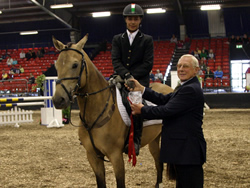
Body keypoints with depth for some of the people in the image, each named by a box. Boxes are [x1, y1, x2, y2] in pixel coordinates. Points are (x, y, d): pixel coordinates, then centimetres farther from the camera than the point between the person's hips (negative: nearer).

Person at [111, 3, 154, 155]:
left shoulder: (147, 40, 8)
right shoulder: (117, 39, 14)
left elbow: (148, 64, -1)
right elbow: (116, 61, 2)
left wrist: (131, 76, -13)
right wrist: (126, 75, -16)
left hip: (140, 79, -3)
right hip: (121, 79, 4)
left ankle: (136, 139, -29)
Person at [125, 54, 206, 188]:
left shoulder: (191, 90, -20)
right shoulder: (185, 87, 15)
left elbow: (167, 111, -23)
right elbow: (164, 100, 10)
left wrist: (142, 110, -10)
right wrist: (141, 89, 0)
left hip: (187, 151, -11)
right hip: (181, 151, 11)